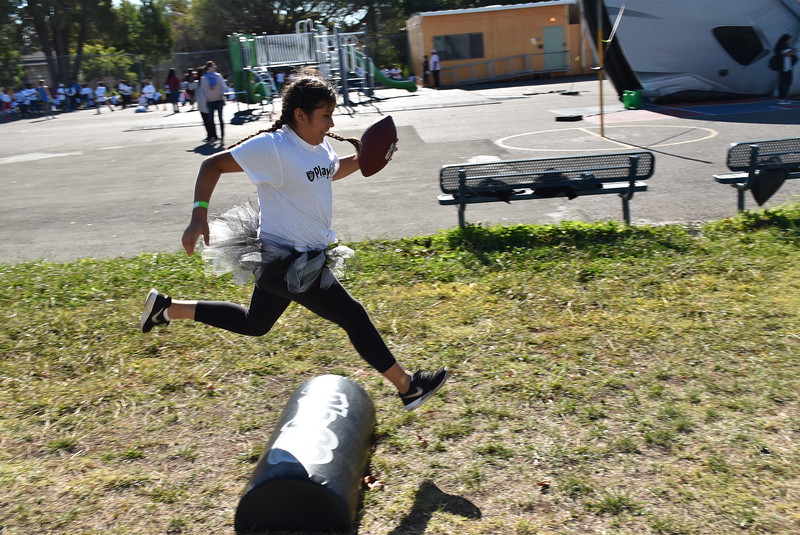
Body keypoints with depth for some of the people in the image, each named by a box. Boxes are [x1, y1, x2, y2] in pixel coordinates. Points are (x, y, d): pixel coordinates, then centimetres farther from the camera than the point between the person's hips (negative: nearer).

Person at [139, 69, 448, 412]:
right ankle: (407, 387, 12)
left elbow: (331, 172, 26)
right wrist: (199, 216, -24)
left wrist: (361, 158, 8)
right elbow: (213, 164, -15)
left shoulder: (321, 146, 4)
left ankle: (167, 307, 33)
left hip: (285, 259, 10)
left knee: (253, 324, 24)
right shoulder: (272, 147, -21)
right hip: (286, 261, -10)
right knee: (353, 316, -3)